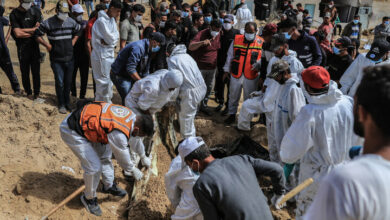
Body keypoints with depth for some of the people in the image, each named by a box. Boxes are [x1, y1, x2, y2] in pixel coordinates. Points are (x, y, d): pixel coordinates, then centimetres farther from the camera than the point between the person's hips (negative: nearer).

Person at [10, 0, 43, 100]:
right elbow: (17, 33, -14)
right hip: (22, 47, -1)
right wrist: (33, 30, -10)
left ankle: (37, 92, 18)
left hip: (34, 46, 1)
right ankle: (28, 92, 22)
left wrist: (23, 30, -10)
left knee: (36, 71, 4)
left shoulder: (35, 11, 2)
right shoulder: (14, 14, -5)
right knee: (25, 72, 7)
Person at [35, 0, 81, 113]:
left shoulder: (71, 22, 3)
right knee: (59, 82, -2)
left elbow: (78, 31, 22)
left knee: (68, 82, 12)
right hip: (56, 60, -3)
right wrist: (47, 45, -10)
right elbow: (38, 35, 0)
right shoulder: (48, 23, -8)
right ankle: (61, 105, 13)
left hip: (69, 58, 4)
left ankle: (67, 102, 29)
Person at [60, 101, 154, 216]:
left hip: (84, 118, 10)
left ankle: (109, 186, 41)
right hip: (72, 131, -10)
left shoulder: (131, 114, -5)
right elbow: (122, 155, -13)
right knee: (94, 167, -9)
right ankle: (89, 198, 18)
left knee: (104, 155, 20)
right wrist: (133, 170, 7)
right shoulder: (119, 133, -31)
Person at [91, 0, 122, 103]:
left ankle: (107, 103, 26)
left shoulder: (112, 20, 12)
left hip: (110, 55, 9)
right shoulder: (101, 20, -16)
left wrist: (106, 41, -12)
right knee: (103, 82, -4)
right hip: (101, 56, -9)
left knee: (109, 81, 15)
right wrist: (108, 40, -1)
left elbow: (116, 37, 3)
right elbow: (111, 38, -20)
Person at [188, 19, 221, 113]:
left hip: (212, 67, 6)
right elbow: (190, 47, -31)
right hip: (200, 67, -6)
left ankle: (204, 106, 33)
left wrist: (216, 63, 17)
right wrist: (202, 42, -47)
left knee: (209, 88, 16)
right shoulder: (202, 34, -19)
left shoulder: (219, 35, 0)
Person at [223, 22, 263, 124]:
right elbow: (230, 56, 9)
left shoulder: (261, 42, -3)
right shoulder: (236, 39, 2)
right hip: (236, 74, 2)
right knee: (233, 96, 12)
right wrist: (227, 70, 10)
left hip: (251, 76, -1)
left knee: (249, 98, 10)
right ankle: (232, 114, 29)